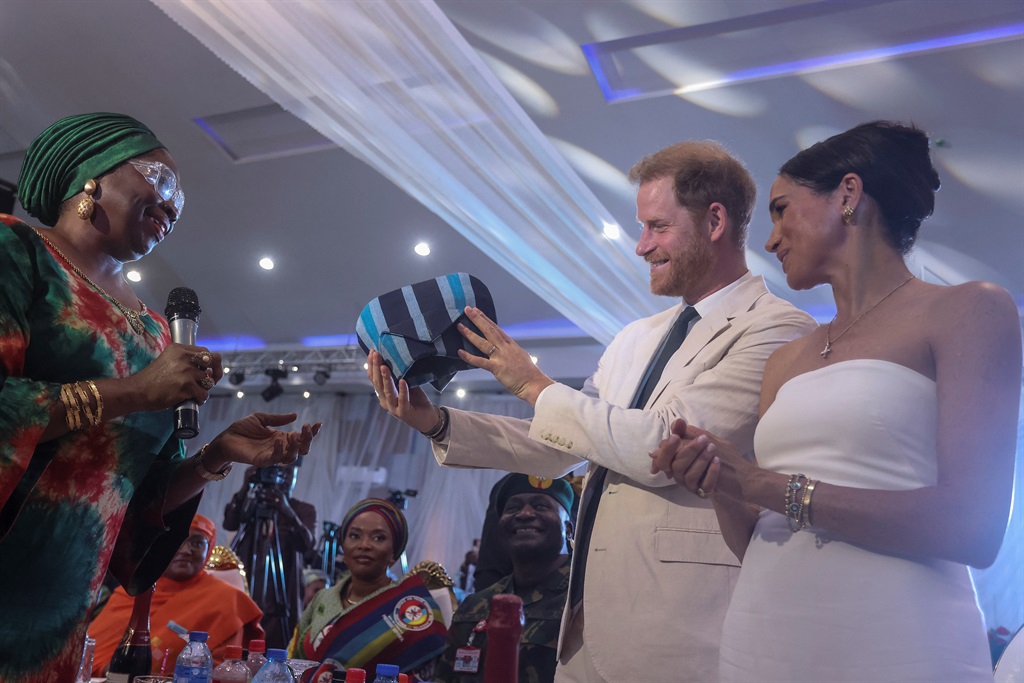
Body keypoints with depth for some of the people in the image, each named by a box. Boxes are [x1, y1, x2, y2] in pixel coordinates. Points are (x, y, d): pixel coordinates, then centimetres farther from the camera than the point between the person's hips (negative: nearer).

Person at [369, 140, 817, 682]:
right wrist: (435, 422, 3)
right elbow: (557, 447, 14)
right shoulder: (635, 340, 13)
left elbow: (660, 447, -20)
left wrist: (533, 385, -10)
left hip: (678, 631, -6)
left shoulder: (777, 330, -11)